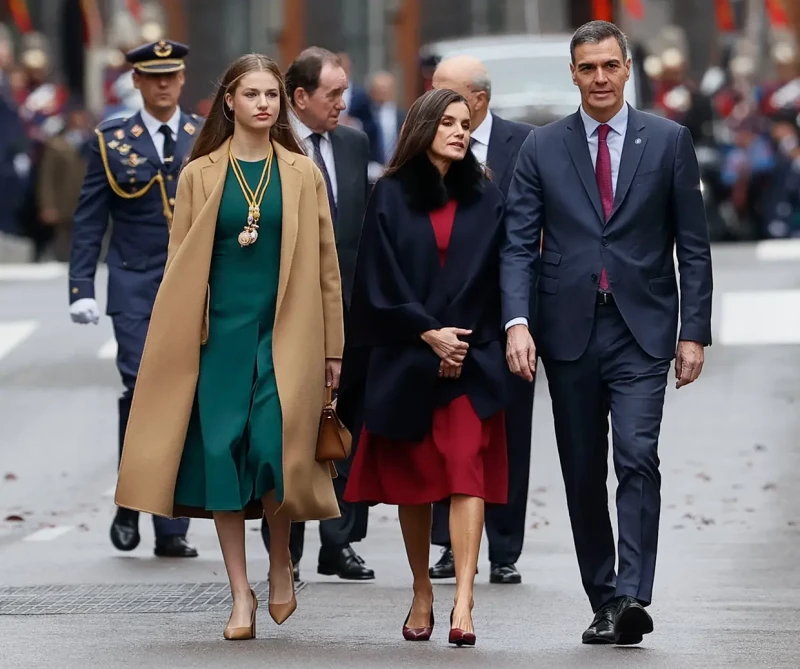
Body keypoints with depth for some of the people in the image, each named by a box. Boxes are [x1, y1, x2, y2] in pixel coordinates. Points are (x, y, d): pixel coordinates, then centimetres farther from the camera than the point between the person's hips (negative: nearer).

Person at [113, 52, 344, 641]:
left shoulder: (303, 174, 6)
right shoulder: (200, 175, 6)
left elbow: (325, 262, 7)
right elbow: (180, 263, 8)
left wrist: (332, 348, 4)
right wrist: (176, 344, 3)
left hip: (285, 333, -1)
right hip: (220, 332, 1)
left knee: (274, 448, -14)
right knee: (221, 453, -3)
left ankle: (281, 559, 14)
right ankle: (242, 595, 6)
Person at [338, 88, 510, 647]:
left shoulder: (486, 199, 7)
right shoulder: (391, 196, 3)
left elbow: (492, 279, 6)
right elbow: (382, 281, -2)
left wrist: (461, 340, -6)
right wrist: (428, 333, -10)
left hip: (470, 358, 0)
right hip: (403, 359, 0)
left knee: (466, 473, -12)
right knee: (411, 479, 6)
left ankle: (464, 602, -19)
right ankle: (422, 593, 19)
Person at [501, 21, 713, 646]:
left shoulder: (669, 141, 4)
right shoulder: (543, 147, 6)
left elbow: (693, 244, 4)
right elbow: (520, 244, 2)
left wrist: (694, 332, -2)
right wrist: (517, 323, -13)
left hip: (642, 330, -2)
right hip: (569, 330, 2)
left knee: (637, 458, -16)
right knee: (583, 472, 6)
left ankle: (632, 597, -20)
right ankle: (603, 600, 15)